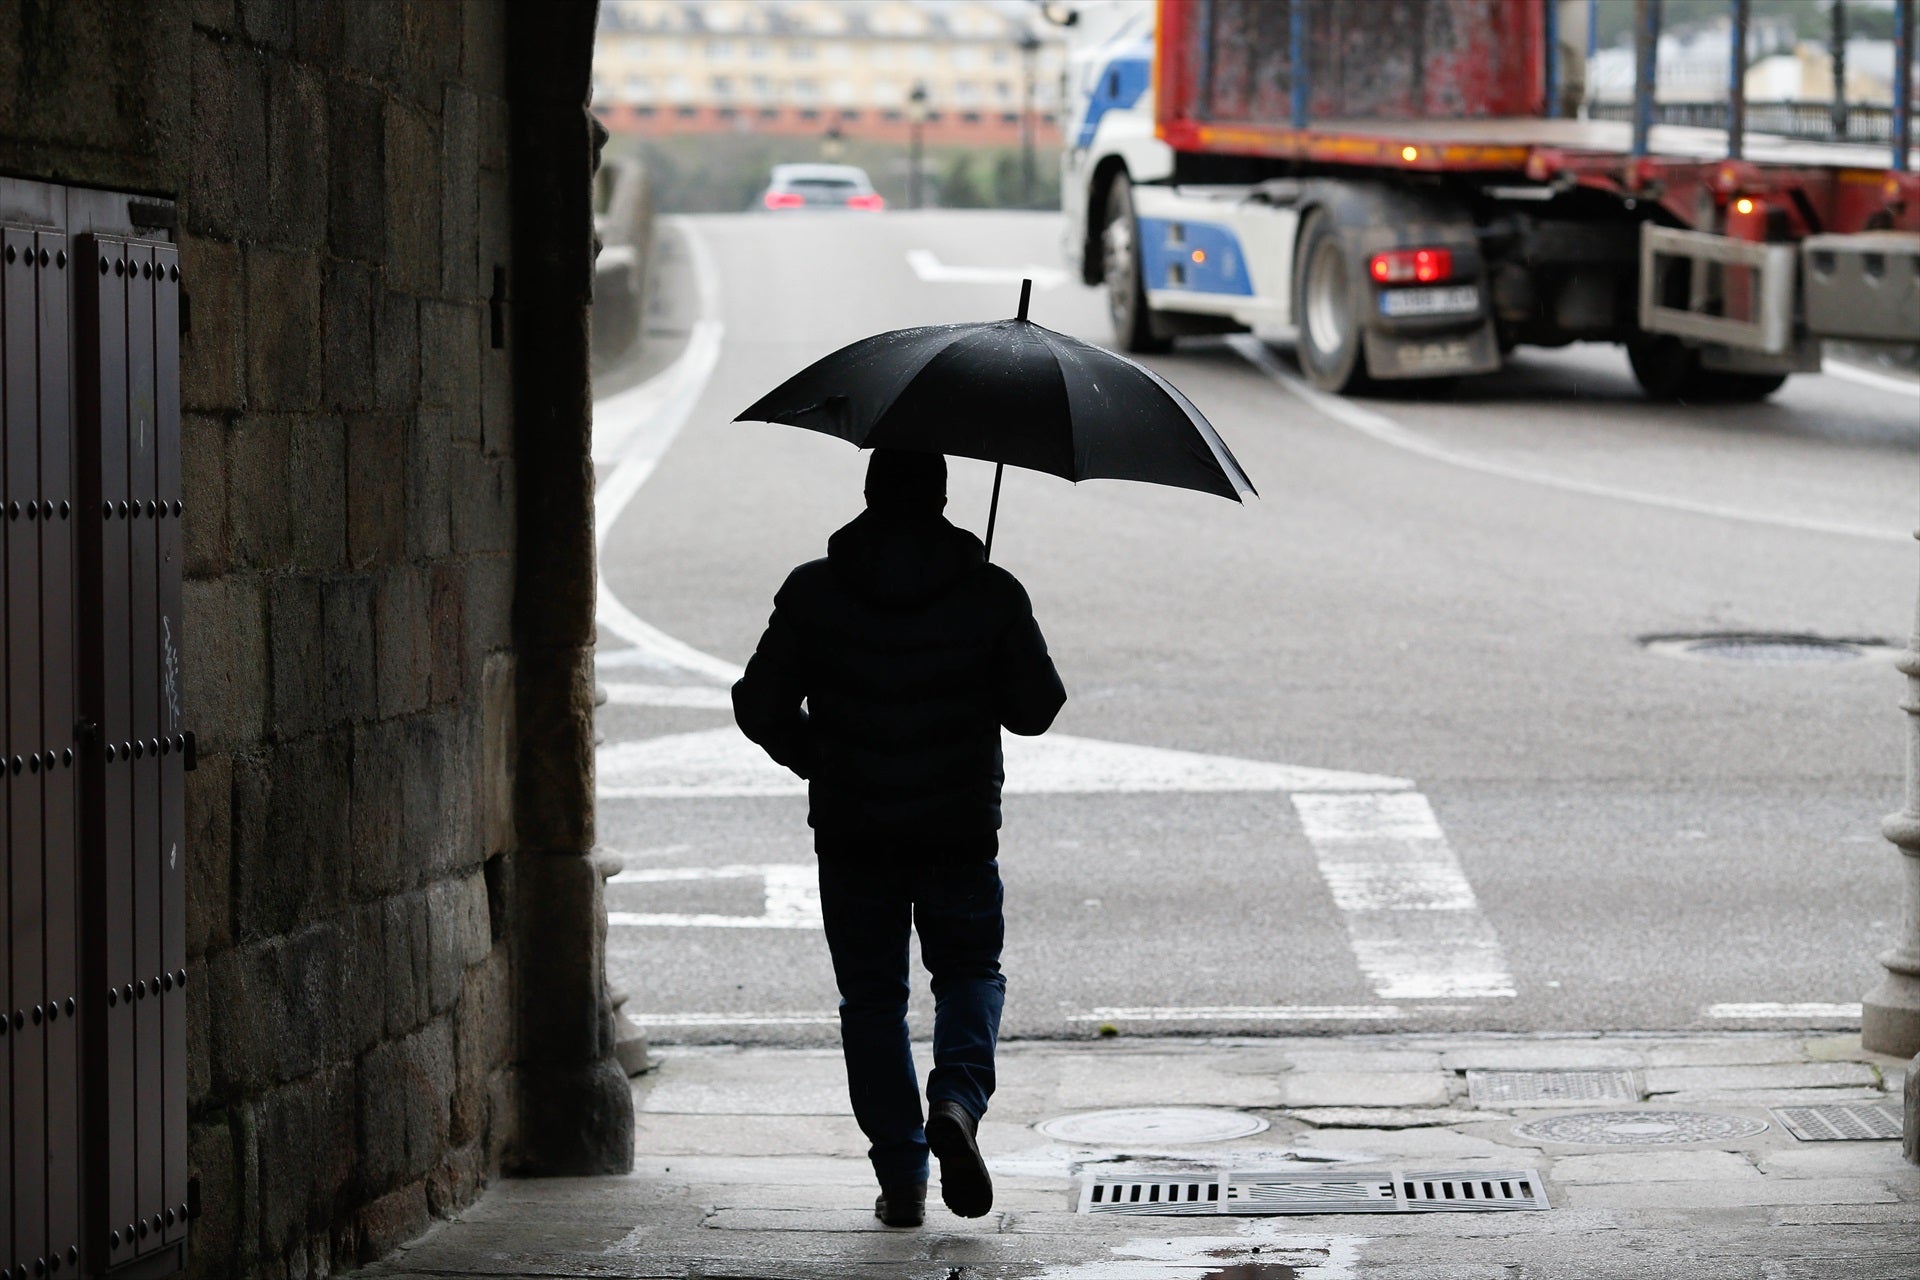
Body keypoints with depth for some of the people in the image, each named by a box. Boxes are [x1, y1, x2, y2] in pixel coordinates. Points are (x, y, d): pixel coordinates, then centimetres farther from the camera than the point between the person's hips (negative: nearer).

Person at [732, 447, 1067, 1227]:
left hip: (851, 834, 0)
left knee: (872, 995, 11)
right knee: (970, 971, 18)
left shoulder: (813, 593, -6)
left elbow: (761, 708, -4)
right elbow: (1038, 709, -3)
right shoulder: (991, 596, -7)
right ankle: (957, 1100, -9)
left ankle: (901, 1177, 8)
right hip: (961, 833, 0)